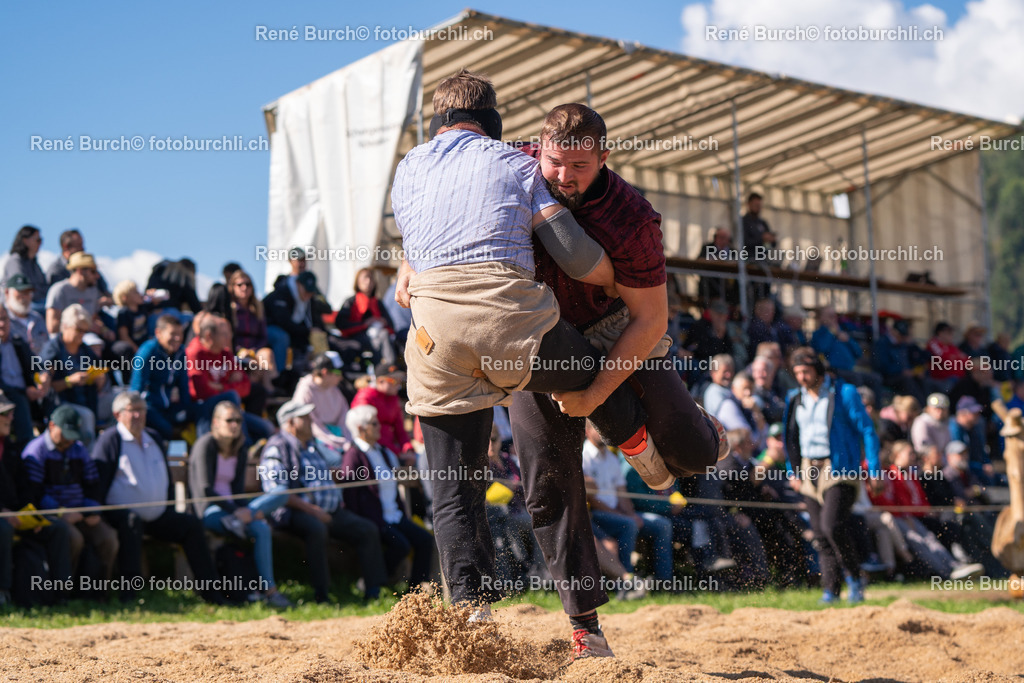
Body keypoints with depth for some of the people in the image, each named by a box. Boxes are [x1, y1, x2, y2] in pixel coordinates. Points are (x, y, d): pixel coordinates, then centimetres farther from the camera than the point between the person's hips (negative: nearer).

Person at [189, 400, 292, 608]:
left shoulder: (239, 451, 15)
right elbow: (205, 490, -15)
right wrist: (235, 510, -22)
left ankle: (237, 521, -35)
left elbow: (238, 490, 9)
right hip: (209, 511, -7)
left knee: (281, 495, -17)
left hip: (232, 506, 7)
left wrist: (247, 511, -12)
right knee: (260, 529, -31)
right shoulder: (206, 445, -6)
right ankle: (268, 590, -28)